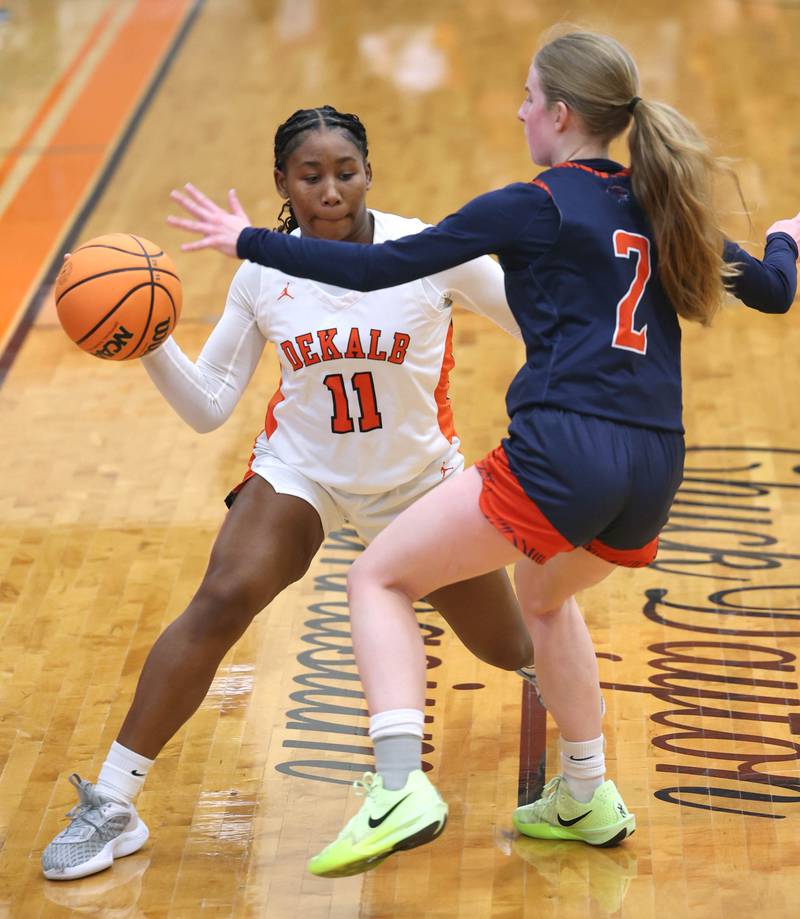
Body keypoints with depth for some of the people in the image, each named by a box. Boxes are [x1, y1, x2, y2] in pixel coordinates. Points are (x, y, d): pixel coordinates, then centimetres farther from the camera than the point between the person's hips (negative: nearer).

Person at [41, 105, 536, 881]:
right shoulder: (263, 276, -11)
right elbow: (208, 406, -9)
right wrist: (151, 345, -23)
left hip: (420, 479, 0)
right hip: (301, 468, 0)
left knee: (514, 649, 9)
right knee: (221, 600, -25)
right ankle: (110, 807, -16)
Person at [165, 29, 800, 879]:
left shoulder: (533, 207, -2)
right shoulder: (661, 206, 15)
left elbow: (378, 268, -5)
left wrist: (247, 242, 4)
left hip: (563, 452, -7)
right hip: (653, 477, 7)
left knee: (380, 578, 6)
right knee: (543, 594, 36)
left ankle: (402, 791, -11)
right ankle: (587, 800, 39)